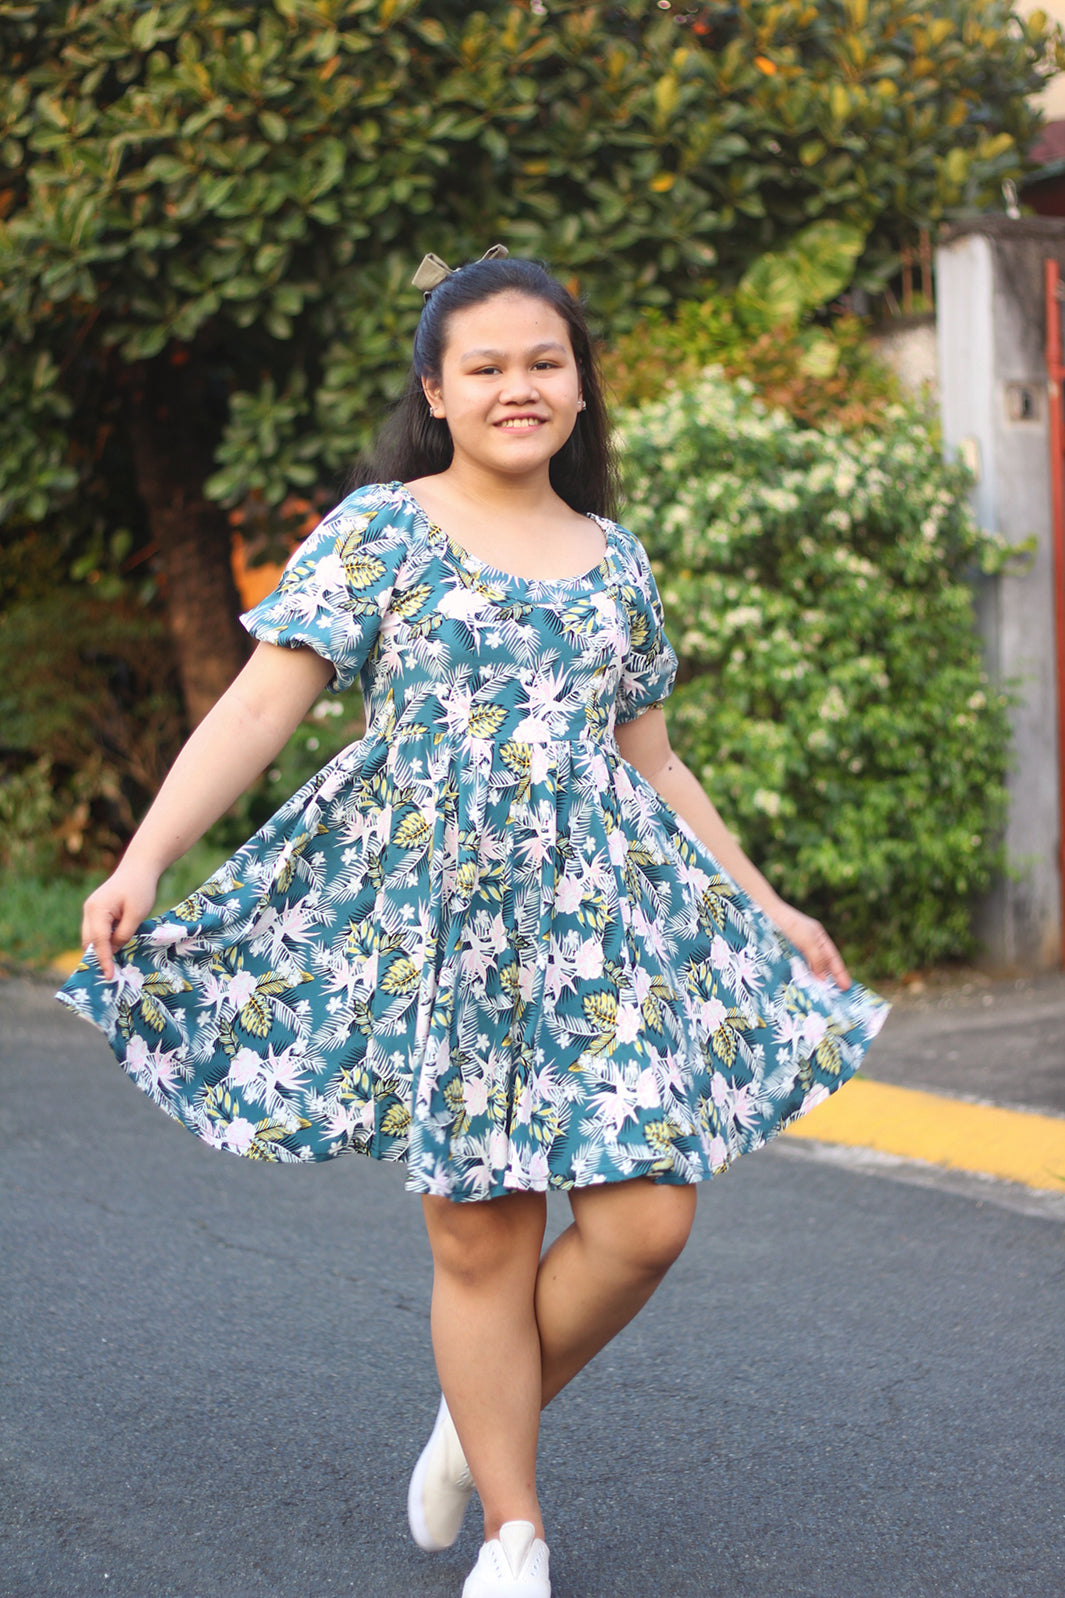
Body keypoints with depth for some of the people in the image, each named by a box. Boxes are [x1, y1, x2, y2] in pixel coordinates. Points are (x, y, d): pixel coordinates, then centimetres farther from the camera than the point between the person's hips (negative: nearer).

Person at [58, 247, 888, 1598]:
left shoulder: (616, 559, 14)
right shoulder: (380, 528, 2)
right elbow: (261, 705, -6)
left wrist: (766, 906, 22)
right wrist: (144, 859, -17)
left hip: (603, 908, 4)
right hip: (437, 912, -3)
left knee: (645, 1218, -6)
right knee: (480, 1233, 1)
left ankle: (485, 1420, 21)